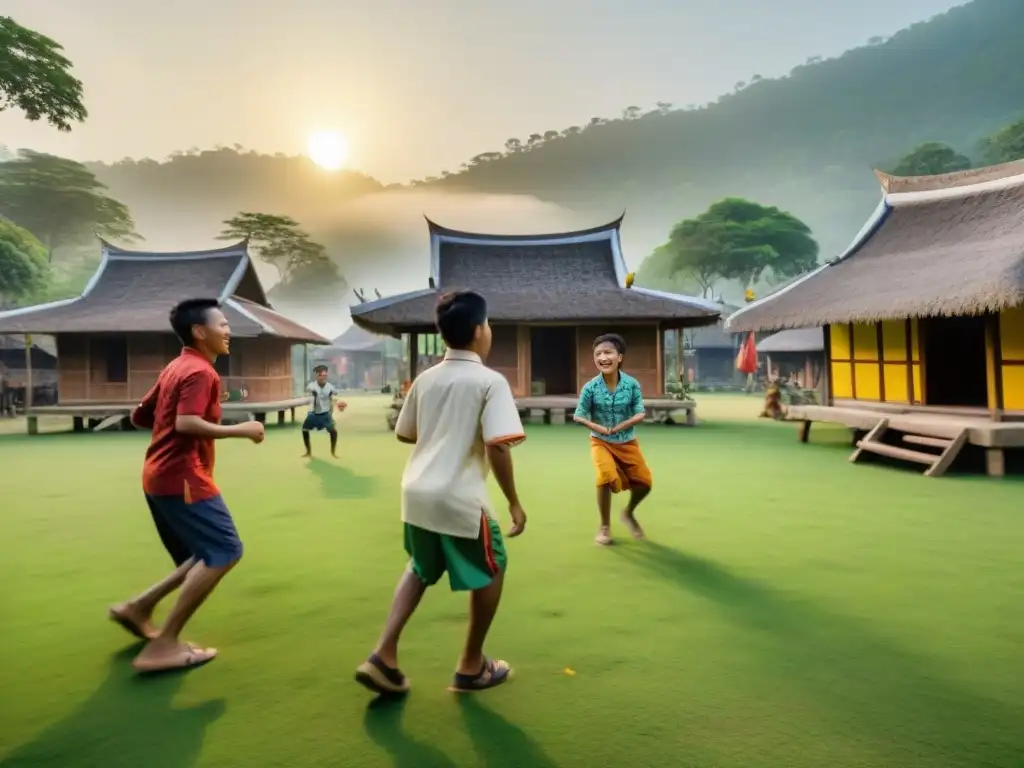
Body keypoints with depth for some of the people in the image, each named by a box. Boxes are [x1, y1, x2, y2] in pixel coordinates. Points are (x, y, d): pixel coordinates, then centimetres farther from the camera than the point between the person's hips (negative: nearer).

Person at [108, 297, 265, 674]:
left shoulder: (174, 368, 16)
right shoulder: (200, 372, -13)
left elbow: (139, 416, 21)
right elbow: (186, 424, -27)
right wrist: (240, 430, -20)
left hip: (160, 476, 10)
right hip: (182, 478, -10)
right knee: (224, 551, -10)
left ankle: (139, 607, 19)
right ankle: (163, 645, -6)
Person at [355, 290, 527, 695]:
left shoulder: (425, 378, 7)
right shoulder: (490, 381, -11)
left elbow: (405, 433, 18)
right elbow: (497, 447, -19)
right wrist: (514, 503, -10)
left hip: (417, 493, 6)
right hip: (460, 499, -6)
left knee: (420, 569, 28)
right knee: (491, 571, 18)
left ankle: (384, 656, 19)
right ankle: (471, 667, 28)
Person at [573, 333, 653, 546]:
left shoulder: (632, 384, -13)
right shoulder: (590, 387, -16)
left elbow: (640, 414, -10)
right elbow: (578, 416, -9)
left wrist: (621, 426, -24)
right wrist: (597, 427, -23)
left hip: (627, 442, 2)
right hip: (601, 442, -2)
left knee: (644, 482, 1)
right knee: (607, 477, -23)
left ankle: (628, 512, 35)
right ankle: (605, 527, 0)